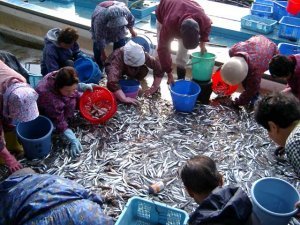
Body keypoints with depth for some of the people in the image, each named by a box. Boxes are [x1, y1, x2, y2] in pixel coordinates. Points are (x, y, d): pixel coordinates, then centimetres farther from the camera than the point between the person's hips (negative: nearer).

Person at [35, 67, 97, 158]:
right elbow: (59, 122, -36)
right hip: (45, 114, -6)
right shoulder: (48, 96, -45)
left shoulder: (58, 76, -28)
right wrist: (73, 140, -37)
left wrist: (84, 86, -15)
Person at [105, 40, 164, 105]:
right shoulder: (118, 58, -46)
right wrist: (124, 99, -60)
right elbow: (112, 82, -58)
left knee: (144, 71, -23)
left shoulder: (142, 56, -36)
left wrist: (155, 87, -29)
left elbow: (158, 67, -28)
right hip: (113, 67, -2)